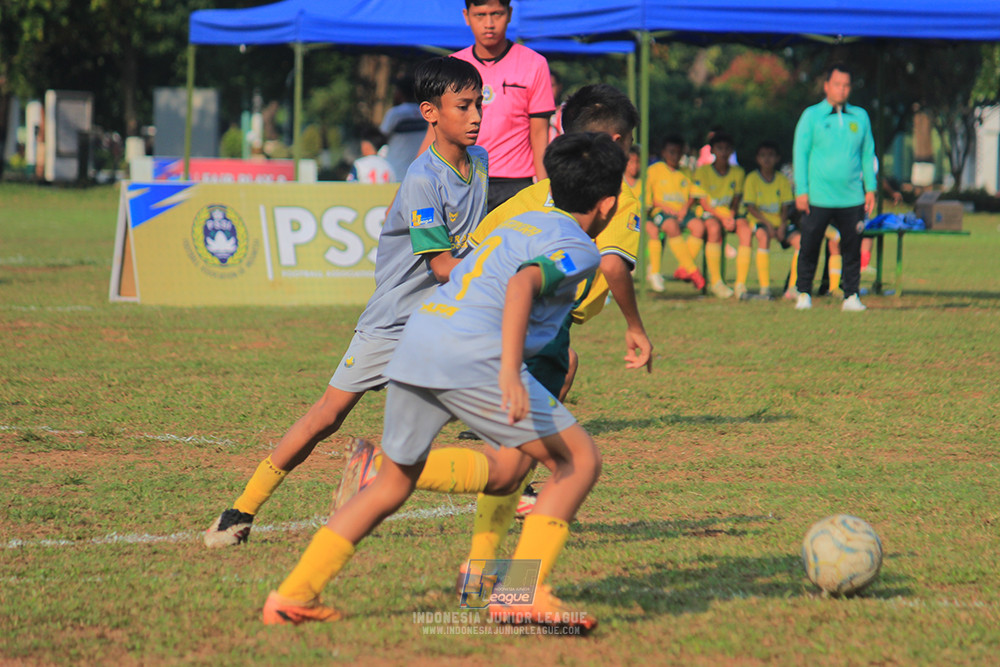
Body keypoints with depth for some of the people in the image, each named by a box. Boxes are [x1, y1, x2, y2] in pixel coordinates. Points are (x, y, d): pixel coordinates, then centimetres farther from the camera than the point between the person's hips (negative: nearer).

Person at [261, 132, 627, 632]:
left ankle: (292, 595, 19)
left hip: (415, 340, 8)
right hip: (472, 352, -8)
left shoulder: (521, 222, 28)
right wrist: (509, 371, -25)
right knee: (579, 461, 3)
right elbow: (522, 283, -15)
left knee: (393, 482, 23)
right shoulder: (579, 248, 4)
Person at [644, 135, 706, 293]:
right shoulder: (654, 170, 7)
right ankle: (692, 269, -38)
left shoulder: (685, 173, 20)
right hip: (660, 211, -4)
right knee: (672, 226, -37)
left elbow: (694, 194, 14)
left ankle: (683, 268, -25)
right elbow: (647, 197, 1)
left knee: (699, 225, -27)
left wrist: (686, 206, -7)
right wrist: (664, 207, -12)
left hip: (682, 211, 4)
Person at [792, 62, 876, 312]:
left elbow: (868, 154, 16)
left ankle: (851, 296, 8)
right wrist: (801, 191, -5)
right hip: (818, 197, -2)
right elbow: (800, 153, 2)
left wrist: (871, 188, 9)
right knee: (809, 247, 0)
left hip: (852, 198, 2)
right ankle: (804, 294, 12)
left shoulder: (860, 117, 12)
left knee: (852, 248, 1)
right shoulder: (812, 116, 3)